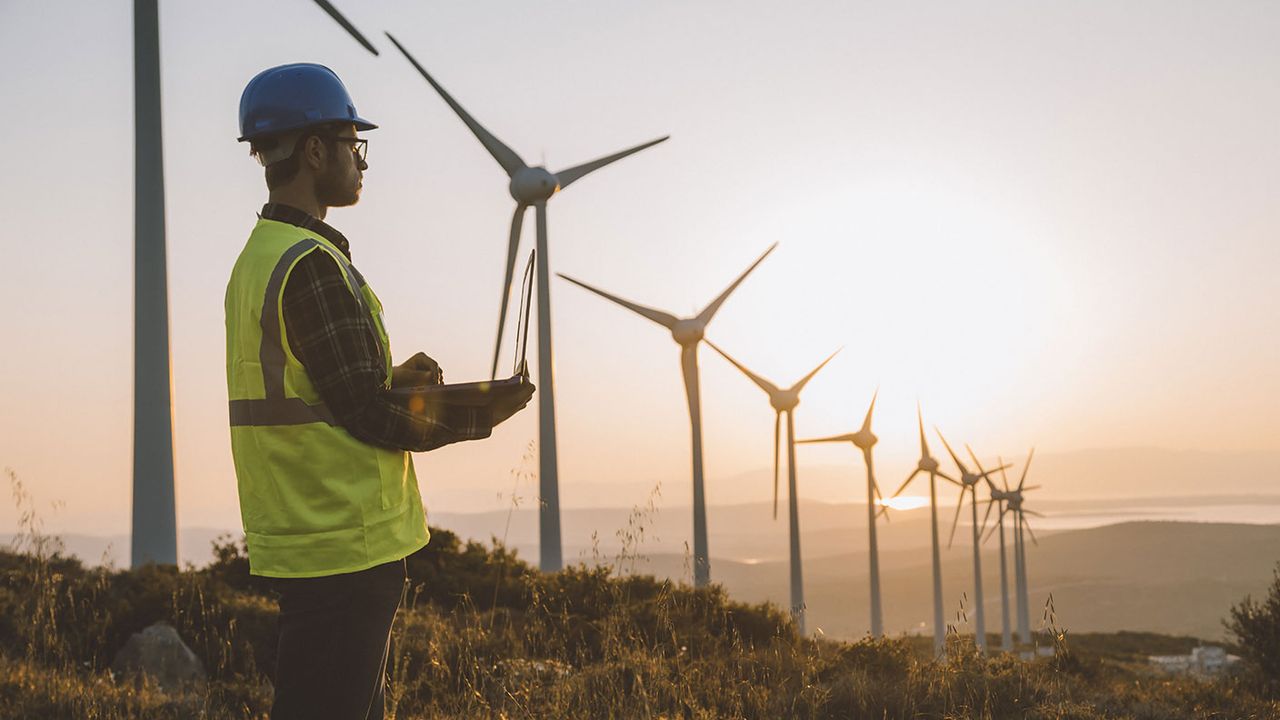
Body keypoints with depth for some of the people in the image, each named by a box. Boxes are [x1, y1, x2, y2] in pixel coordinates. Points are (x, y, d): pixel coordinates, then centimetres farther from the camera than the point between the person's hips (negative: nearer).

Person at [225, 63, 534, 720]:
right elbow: (367, 416, -17)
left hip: (291, 540, 10)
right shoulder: (313, 264, -17)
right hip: (345, 545, -10)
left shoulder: (256, 258, 15)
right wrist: (476, 420, -5)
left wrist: (390, 378, 11)